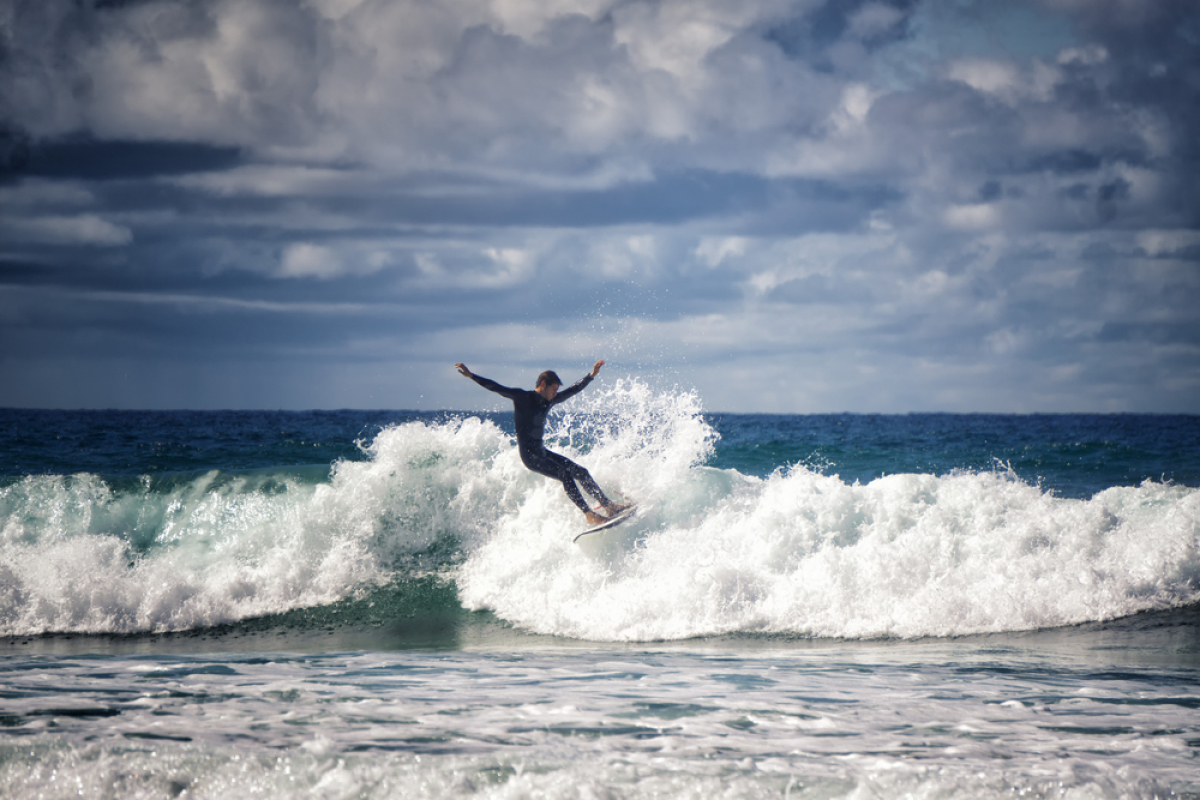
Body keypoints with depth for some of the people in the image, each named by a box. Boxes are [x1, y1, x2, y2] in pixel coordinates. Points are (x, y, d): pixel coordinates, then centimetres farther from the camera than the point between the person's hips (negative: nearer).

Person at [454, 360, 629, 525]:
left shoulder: (548, 401, 11)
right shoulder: (522, 397, -10)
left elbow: (573, 390, 22)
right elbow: (496, 388, -16)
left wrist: (592, 375, 22)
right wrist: (471, 376, -24)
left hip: (542, 452, 9)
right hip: (529, 455, -9)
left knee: (581, 472, 6)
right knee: (565, 474, -22)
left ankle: (607, 505, 15)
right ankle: (589, 515, -21)